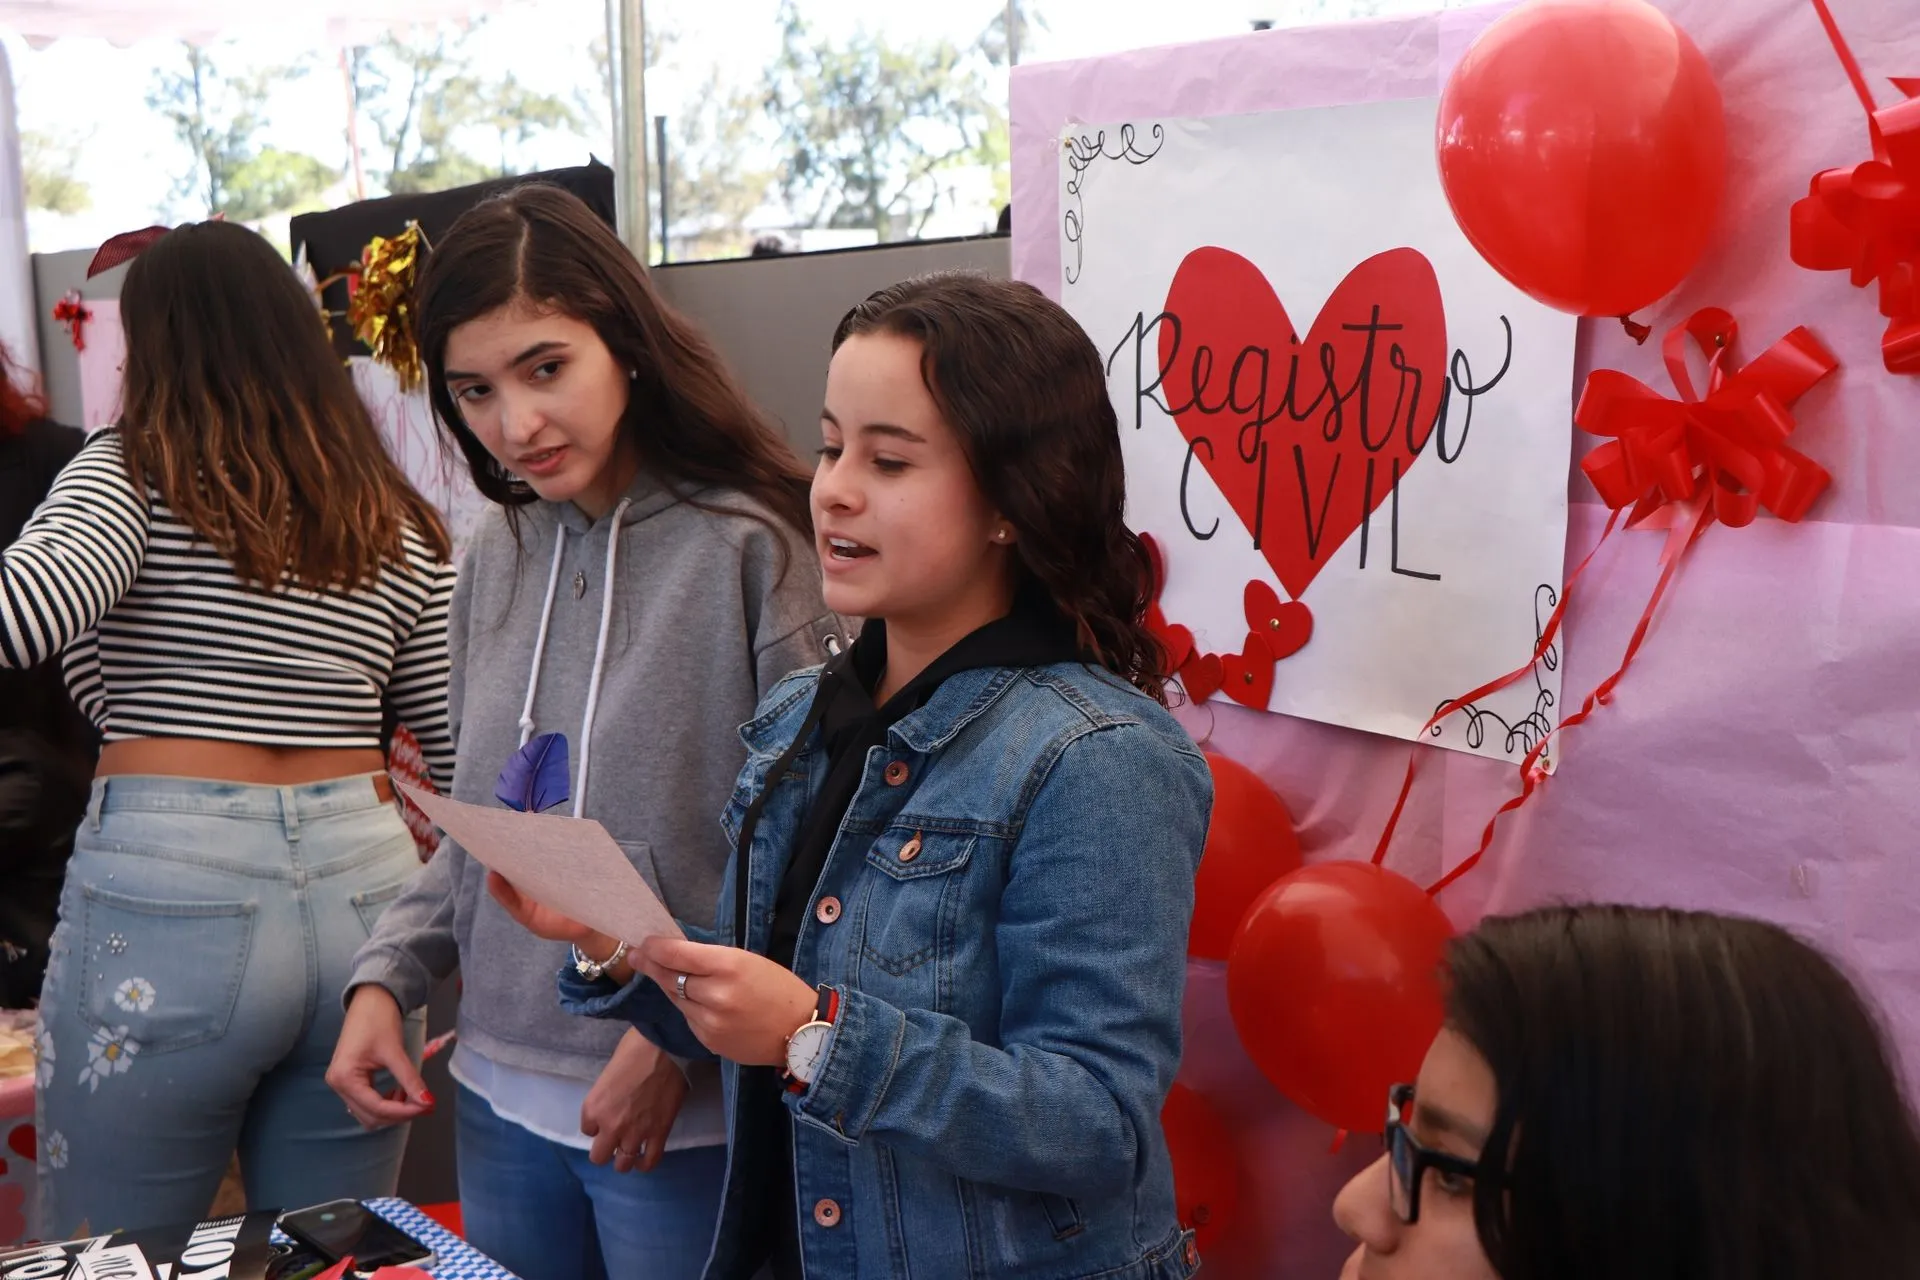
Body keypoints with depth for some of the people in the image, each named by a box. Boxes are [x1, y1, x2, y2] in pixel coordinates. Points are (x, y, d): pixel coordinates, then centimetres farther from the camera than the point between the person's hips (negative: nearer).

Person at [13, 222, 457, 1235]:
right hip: (365, 891, 4)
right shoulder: (404, 530, 10)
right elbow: (461, 765, 11)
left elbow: (32, 607, -23)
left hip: (165, 895, -4)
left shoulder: (132, 473, -2)